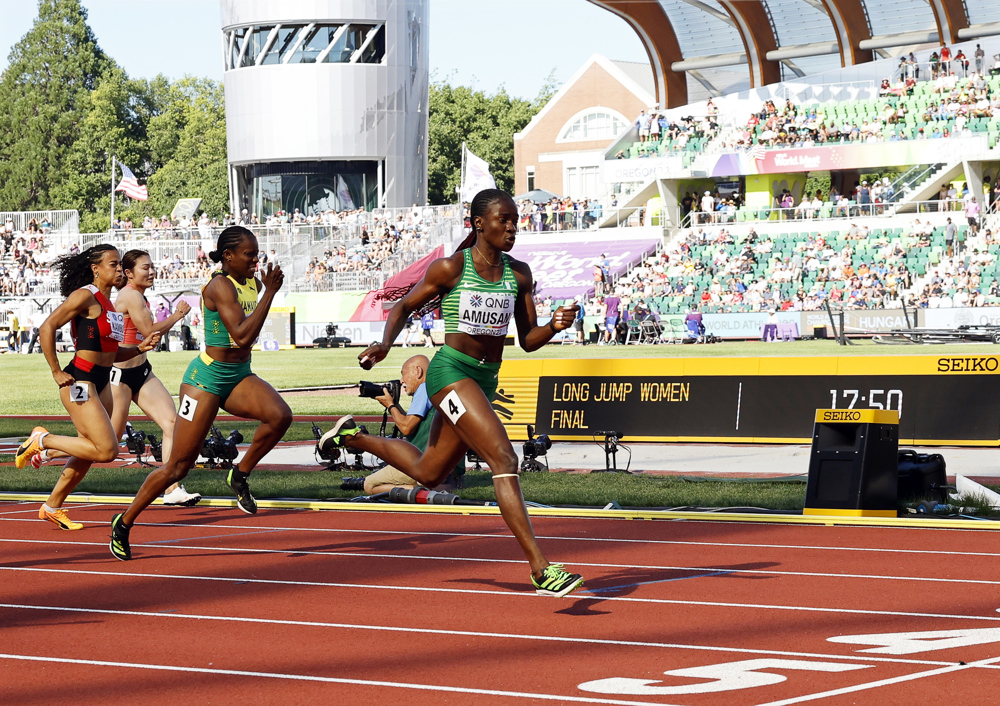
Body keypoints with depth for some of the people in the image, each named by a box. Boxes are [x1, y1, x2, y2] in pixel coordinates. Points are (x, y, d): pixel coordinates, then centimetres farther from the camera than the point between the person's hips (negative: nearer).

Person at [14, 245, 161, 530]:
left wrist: (140, 348, 6)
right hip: (80, 381, -9)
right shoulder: (86, 296, -12)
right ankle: (42, 440, 1)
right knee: (107, 450, -15)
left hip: (101, 383, 9)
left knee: (87, 453, 14)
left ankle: (52, 507, 28)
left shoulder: (108, 302, 15)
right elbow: (47, 328, -17)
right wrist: (56, 373, -15)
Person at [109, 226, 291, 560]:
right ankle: (124, 523, 14)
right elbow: (242, 336, -29)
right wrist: (270, 293, -28)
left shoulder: (253, 284, 6)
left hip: (239, 376, 7)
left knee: (280, 415, -24)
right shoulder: (220, 286, -19)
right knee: (178, 466, -3)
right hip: (207, 378, -7)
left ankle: (241, 474, -1)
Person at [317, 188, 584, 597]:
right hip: (451, 371, -8)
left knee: (429, 472, 21)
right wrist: (385, 344, -15)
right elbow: (404, 307, 3)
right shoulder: (450, 268, -8)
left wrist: (555, 325, -13)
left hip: (485, 380, 8)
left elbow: (527, 340, 8)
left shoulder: (518, 274, 7)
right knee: (505, 460, -22)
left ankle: (353, 437, 46)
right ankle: (540, 568, -25)